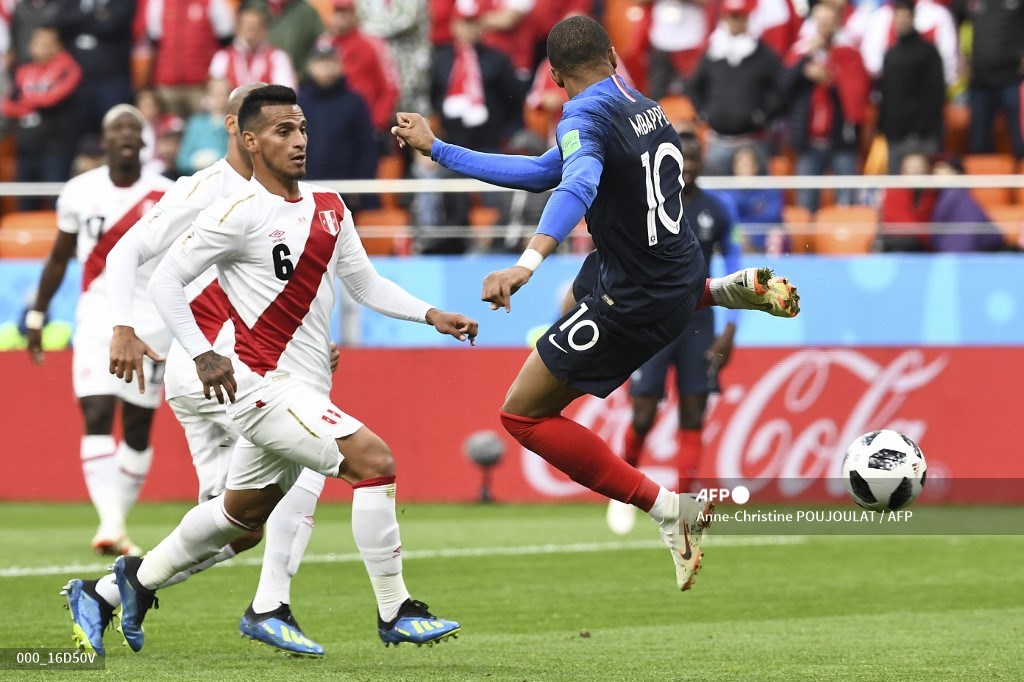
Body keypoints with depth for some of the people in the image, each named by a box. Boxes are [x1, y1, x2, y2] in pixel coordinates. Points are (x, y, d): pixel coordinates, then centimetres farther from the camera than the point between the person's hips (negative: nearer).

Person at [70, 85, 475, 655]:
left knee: (243, 513, 20)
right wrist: (204, 355, -17)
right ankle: (394, 613, -13)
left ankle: (139, 578, 38)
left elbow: (366, 284, 19)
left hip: (306, 390, 8)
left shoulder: (329, 208, 10)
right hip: (266, 386, -8)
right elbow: (166, 279, -9)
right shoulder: (241, 214, -12)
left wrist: (431, 315, 5)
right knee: (375, 460, -20)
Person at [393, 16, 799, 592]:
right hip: (682, 273, 9)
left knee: (524, 414, -1)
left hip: (635, 305, -9)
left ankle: (669, 510, -8)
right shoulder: (646, 105, 8)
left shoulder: (586, 117, -18)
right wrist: (437, 149, 17)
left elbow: (577, 187, -41)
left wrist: (527, 264, -56)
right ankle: (734, 289, 26)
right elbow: (544, 172, 14)